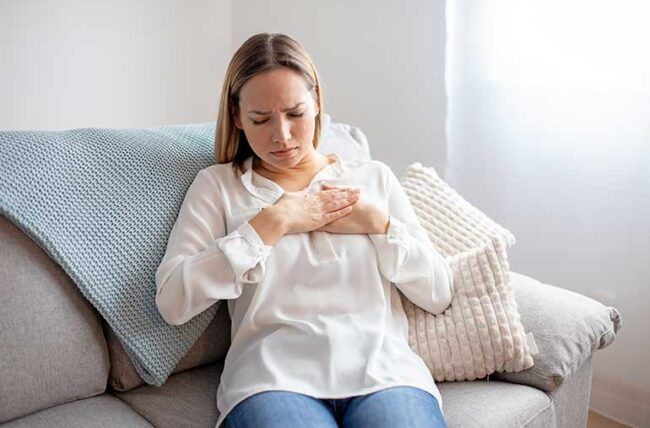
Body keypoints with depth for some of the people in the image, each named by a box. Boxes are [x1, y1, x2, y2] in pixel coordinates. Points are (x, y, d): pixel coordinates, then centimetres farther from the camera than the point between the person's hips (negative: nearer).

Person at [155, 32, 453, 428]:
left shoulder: (375, 177, 17)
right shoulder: (217, 184, 12)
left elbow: (439, 294, 13)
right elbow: (173, 302, -3)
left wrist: (375, 223, 0)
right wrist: (273, 223, -5)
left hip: (383, 369, 2)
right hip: (275, 376, -1)